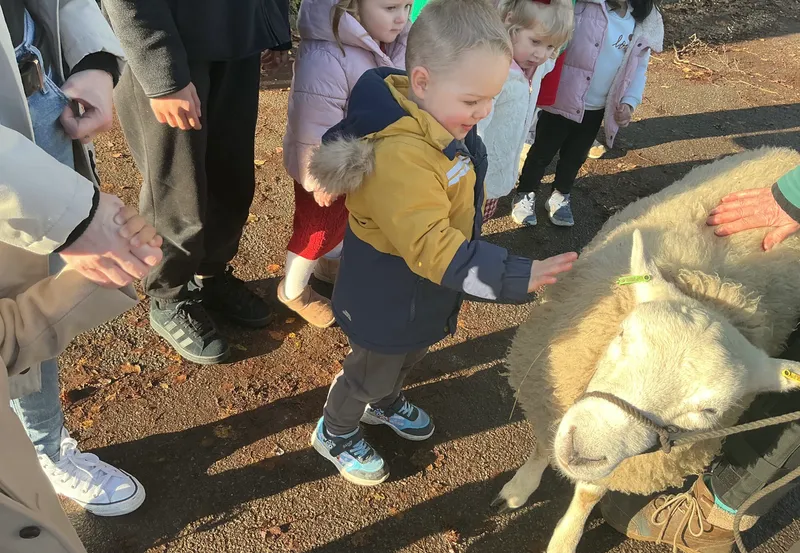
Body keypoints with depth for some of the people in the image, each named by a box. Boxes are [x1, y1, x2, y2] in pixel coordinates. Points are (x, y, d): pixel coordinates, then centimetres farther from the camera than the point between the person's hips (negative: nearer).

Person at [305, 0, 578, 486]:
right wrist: (514, 277, -46)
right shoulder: (400, 154, -39)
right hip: (390, 297, -9)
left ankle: (386, 402, 63)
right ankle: (335, 433, 47)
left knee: (410, 354, 32)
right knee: (372, 369, 17)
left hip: (427, 294, 9)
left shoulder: (443, 122, -8)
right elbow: (430, 246, -42)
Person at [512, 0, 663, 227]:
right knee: (543, 151, 10)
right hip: (562, 100, -5)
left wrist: (629, 101, -2)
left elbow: (639, 68, 9)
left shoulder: (646, 23, 2)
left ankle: (560, 197, 40)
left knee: (575, 156, 20)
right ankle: (525, 194, 30)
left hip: (598, 109, 5)